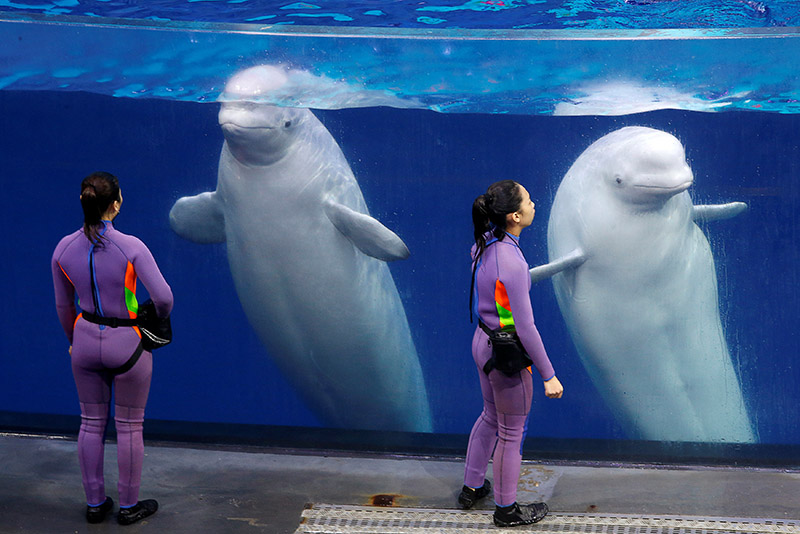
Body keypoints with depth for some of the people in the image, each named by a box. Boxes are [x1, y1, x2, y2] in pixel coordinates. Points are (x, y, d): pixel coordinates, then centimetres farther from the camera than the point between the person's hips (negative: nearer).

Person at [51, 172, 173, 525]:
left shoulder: (64, 249, -8)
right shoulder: (130, 247, -22)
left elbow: (63, 305, 6)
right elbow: (163, 296, -23)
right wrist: (161, 316, 1)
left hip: (86, 340, 4)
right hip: (127, 344, -4)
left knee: (91, 423, 16)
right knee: (129, 427, 10)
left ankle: (95, 503, 26)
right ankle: (129, 506, 22)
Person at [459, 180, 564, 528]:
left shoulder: (483, 244, -5)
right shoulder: (511, 263, -31)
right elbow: (525, 327, -27)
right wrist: (548, 375, -19)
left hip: (482, 342, 8)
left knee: (490, 417, 28)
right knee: (511, 433, 11)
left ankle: (472, 488, 44)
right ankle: (506, 509, 29)